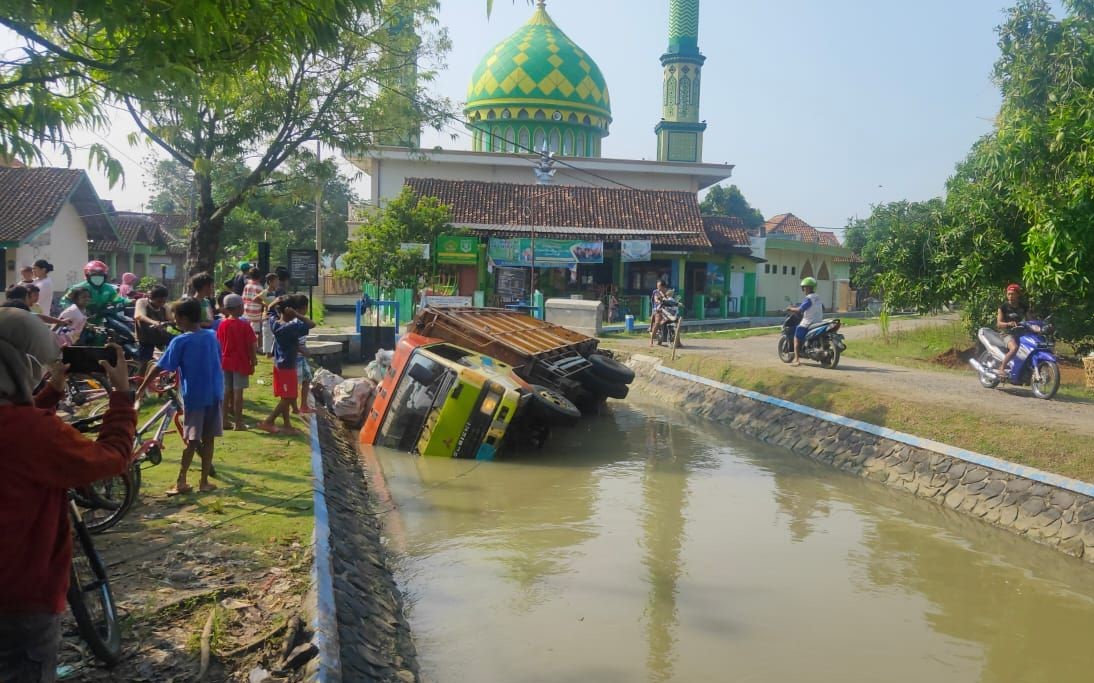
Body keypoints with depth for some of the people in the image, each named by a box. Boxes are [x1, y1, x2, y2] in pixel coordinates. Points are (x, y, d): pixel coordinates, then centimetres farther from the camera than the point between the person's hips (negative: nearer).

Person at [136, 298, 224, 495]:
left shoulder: (180, 342, -10)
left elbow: (158, 368, -8)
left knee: (191, 440, 3)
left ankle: (181, 482, 6)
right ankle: (204, 481, 13)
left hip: (194, 396, -4)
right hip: (215, 394, 4)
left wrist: (140, 390, 0)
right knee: (208, 438, 8)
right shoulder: (212, 337, 5)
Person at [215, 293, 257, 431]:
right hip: (241, 363, -5)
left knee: (226, 391, 13)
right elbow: (251, 346, -11)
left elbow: (219, 344, 6)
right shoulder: (244, 325, -13)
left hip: (226, 362, 5)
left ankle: (225, 419, 20)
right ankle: (238, 423, 1)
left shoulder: (222, 324, 1)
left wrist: (221, 359, 16)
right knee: (238, 392, -2)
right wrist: (253, 361, 0)